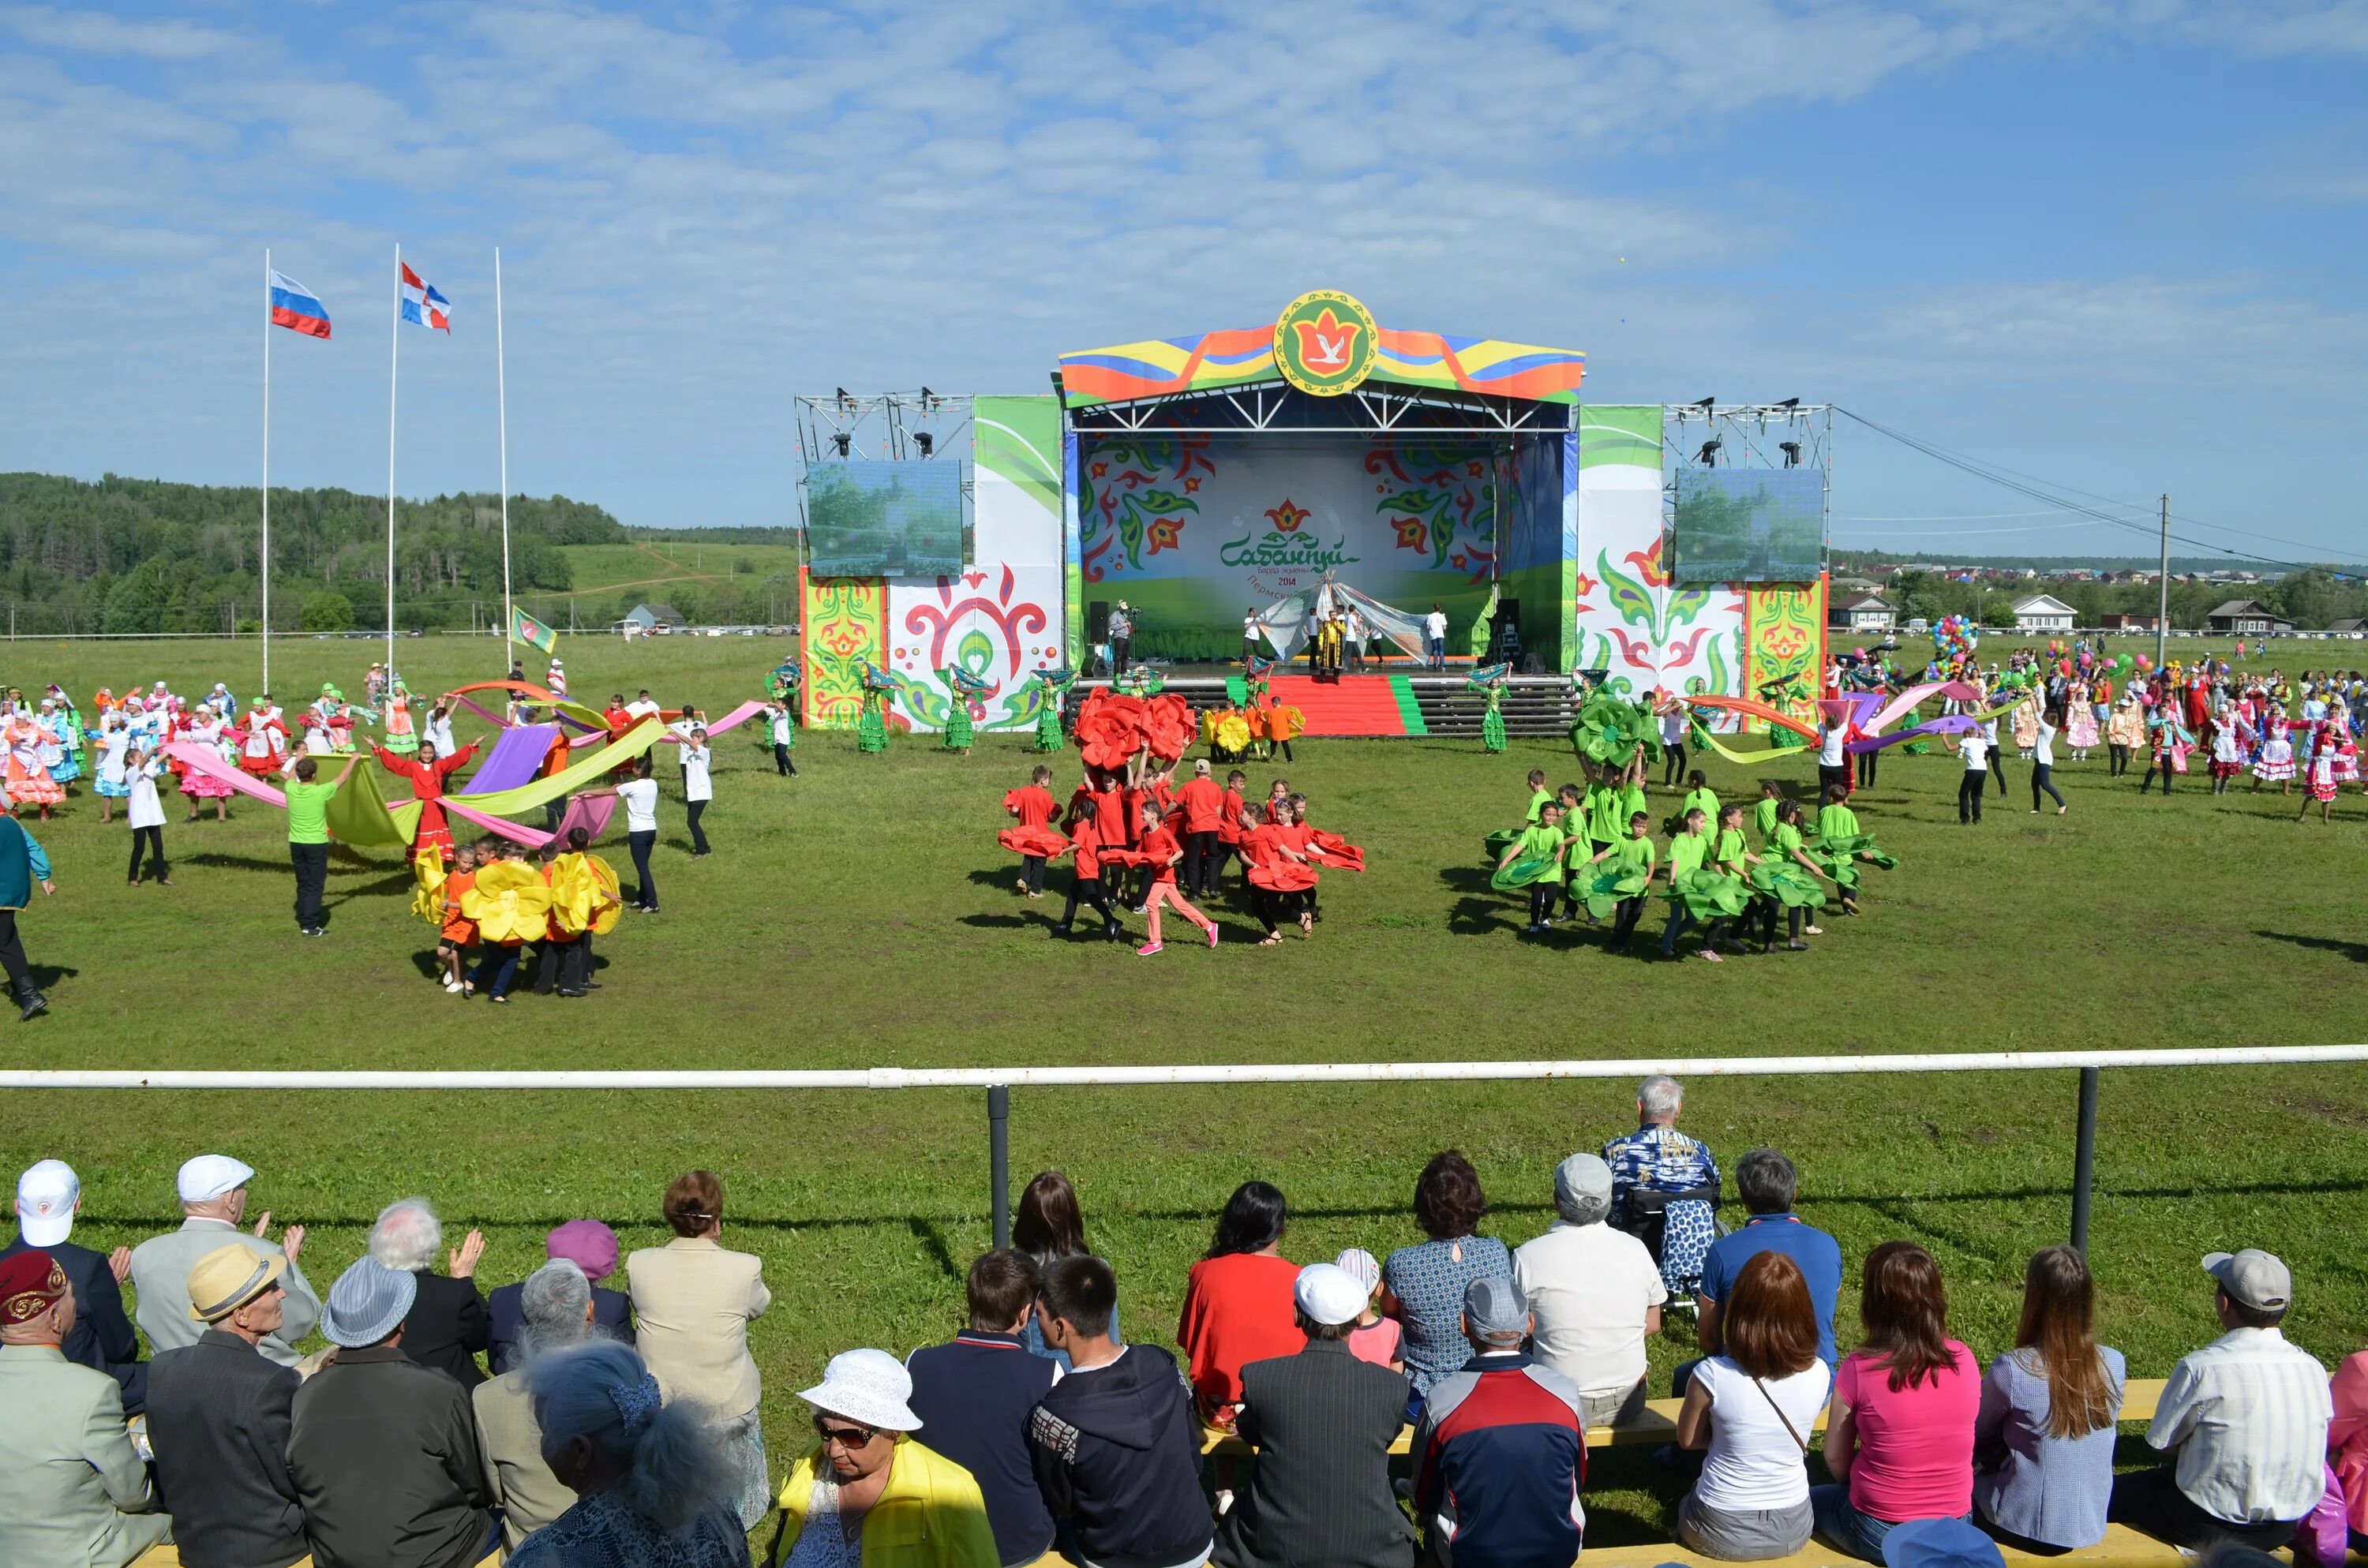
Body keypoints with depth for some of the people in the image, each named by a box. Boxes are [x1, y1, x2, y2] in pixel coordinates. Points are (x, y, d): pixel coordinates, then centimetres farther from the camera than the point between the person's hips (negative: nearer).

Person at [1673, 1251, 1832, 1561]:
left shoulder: (1713, 1376, -25)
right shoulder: (1819, 1375, -16)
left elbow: (1688, 1440, -6)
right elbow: (1798, 1434, 4)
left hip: (1721, 1533, -3)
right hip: (1792, 1531, 3)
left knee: (1686, 1503, 33)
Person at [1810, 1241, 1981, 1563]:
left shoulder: (1859, 1369, -20)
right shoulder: (1965, 1361, -10)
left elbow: (1835, 1460, -7)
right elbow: (1949, 1440, 5)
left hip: (1879, 1534, -4)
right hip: (1956, 1530, 4)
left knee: (1809, 1498, 27)